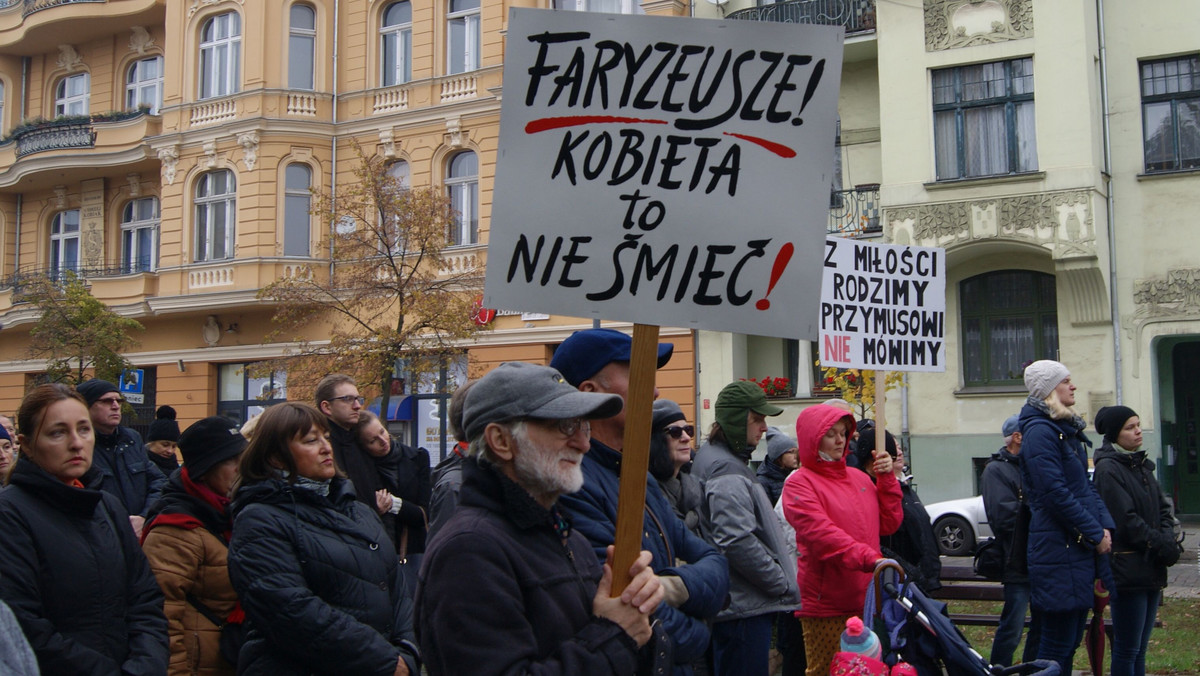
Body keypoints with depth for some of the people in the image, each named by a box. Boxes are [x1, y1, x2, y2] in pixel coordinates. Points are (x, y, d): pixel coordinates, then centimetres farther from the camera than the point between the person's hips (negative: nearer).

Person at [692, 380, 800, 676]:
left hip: (742, 604, 10)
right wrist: (784, 584, -15)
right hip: (744, 607, -10)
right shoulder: (726, 469, -17)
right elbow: (737, 541, -26)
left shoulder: (722, 459, 15)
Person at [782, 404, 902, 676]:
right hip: (825, 604, -6)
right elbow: (822, 534, -20)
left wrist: (887, 479, 5)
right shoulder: (799, 484, -5)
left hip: (866, 599, 6)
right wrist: (870, 559, -29)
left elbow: (889, 524, 14)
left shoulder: (859, 478, 16)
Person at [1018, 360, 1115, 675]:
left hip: (1081, 546, 10)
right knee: (1059, 641, -5)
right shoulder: (1040, 431, -14)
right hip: (1059, 547, -10)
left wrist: (1105, 526, 4)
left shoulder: (1068, 430, 17)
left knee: (1072, 637, 14)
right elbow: (1056, 493, -19)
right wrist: (1095, 534, -14)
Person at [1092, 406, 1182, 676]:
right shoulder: (1108, 469, -12)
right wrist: (1163, 546, -13)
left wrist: (1168, 540, -3)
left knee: (1139, 649, 13)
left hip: (1151, 570, 9)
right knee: (1127, 651, -4)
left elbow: (1162, 507, 14)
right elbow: (1126, 521, -16)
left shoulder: (1141, 465, 15)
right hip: (1128, 569, -9)